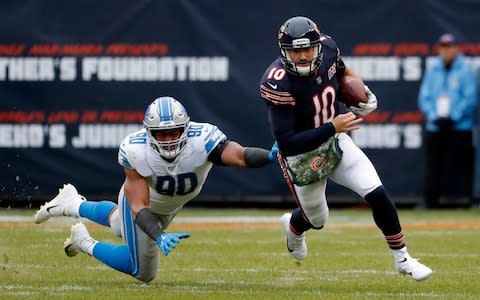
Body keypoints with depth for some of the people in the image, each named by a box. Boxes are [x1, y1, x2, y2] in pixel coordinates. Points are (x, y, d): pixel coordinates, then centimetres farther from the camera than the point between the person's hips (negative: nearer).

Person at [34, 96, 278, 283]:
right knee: (143, 271, 6)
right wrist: (159, 236, -56)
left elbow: (241, 156, -58)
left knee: (121, 225, 31)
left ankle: (74, 205, 54)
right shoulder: (135, 151, -41)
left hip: (171, 207, 3)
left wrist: (270, 156, -78)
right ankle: (86, 243, 25)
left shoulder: (202, 140, -42)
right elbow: (139, 207, -40)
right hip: (139, 198, -3)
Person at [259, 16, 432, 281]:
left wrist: (364, 92, -5)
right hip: (301, 157, -4)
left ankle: (402, 259, 10)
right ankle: (293, 226, 55)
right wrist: (332, 127, -34)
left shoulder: (327, 48, -16)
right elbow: (287, 144, -34)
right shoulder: (278, 84, -34)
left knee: (377, 195, -8)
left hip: (335, 141, 4)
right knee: (316, 220, 16)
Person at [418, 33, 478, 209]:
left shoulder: (466, 70, 0)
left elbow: (470, 99, -6)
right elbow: (424, 97, 10)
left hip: (460, 127, -4)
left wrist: (453, 118, -14)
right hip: (434, 127, 4)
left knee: (462, 166, -7)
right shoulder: (432, 70, 12)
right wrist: (433, 116, -7)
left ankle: (469, 199, -6)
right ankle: (430, 200, 8)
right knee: (432, 165, 3)